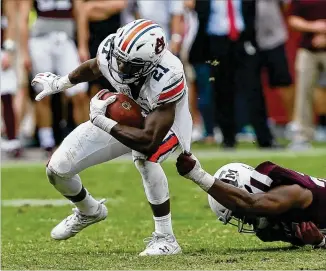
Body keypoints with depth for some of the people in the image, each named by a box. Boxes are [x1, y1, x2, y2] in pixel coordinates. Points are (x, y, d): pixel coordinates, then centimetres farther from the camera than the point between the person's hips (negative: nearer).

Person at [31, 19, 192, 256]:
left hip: (163, 122, -5)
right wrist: (60, 84, 16)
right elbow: (93, 68, 0)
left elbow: (149, 139, -42)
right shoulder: (111, 50, -28)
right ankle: (89, 211, 35)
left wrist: (101, 121, -38)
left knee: (145, 157, -40)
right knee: (57, 169, 1)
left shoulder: (166, 79, -42)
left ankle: (165, 238, -25)